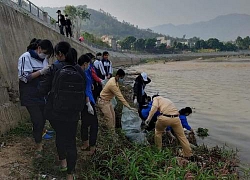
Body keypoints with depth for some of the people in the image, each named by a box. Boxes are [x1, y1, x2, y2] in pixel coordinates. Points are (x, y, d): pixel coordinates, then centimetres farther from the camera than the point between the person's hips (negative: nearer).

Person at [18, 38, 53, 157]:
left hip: (42, 95, 6)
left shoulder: (44, 58, 7)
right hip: (30, 96, -6)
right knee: (38, 121, -6)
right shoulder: (25, 57, -11)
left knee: (42, 119, 9)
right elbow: (24, 77, -16)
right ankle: (39, 147, 14)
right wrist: (41, 72, -23)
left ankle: (39, 142, 33)